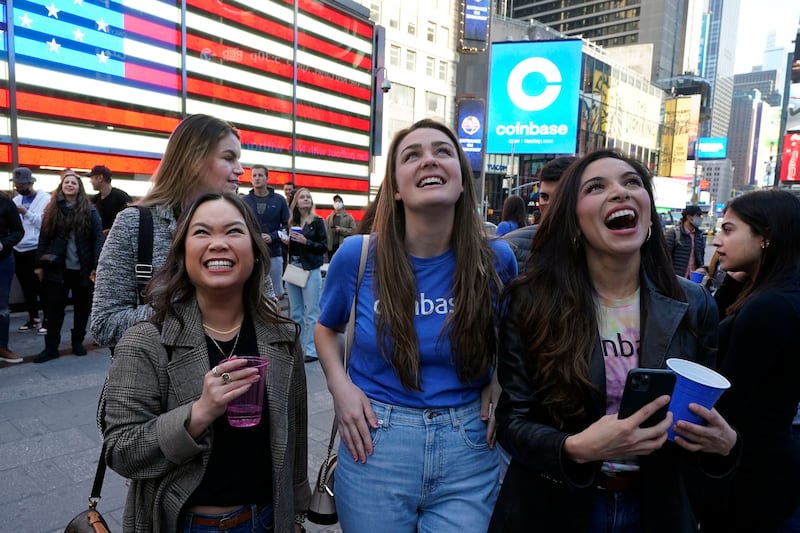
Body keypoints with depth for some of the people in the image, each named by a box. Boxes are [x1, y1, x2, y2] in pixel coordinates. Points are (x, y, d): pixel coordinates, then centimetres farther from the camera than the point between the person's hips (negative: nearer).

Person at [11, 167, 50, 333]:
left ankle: (47, 319, 10)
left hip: (37, 250, -6)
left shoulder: (45, 199, -6)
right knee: (26, 287, 13)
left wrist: (26, 212, -18)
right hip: (19, 250, 6)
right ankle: (33, 319, 23)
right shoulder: (16, 200, 13)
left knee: (41, 287, 1)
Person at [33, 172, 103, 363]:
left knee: (82, 306, 9)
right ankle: (51, 347, 12)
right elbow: (44, 238, 6)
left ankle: (78, 343, 24)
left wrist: (96, 266, -14)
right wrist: (40, 264, 2)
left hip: (82, 268, -2)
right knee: (54, 307, 5)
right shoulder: (52, 210, 6)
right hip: (57, 268, 2)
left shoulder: (89, 210, -2)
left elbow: (98, 238, -7)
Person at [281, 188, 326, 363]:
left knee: (311, 312, -4)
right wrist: (287, 242, 0)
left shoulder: (317, 221, -1)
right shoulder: (292, 222, 11)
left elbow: (324, 246, -7)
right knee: (295, 312, 10)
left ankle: (311, 350, 3)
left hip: (311, 270, -5)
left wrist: (306, 241, -18)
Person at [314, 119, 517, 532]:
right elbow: (326, 328, 10)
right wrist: (340, 386, -6)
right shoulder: (357, 256, -9)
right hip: (375, 446, 0)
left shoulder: (496, 259, -6)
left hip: (469, 451, 0)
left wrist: (501, 382, -3)